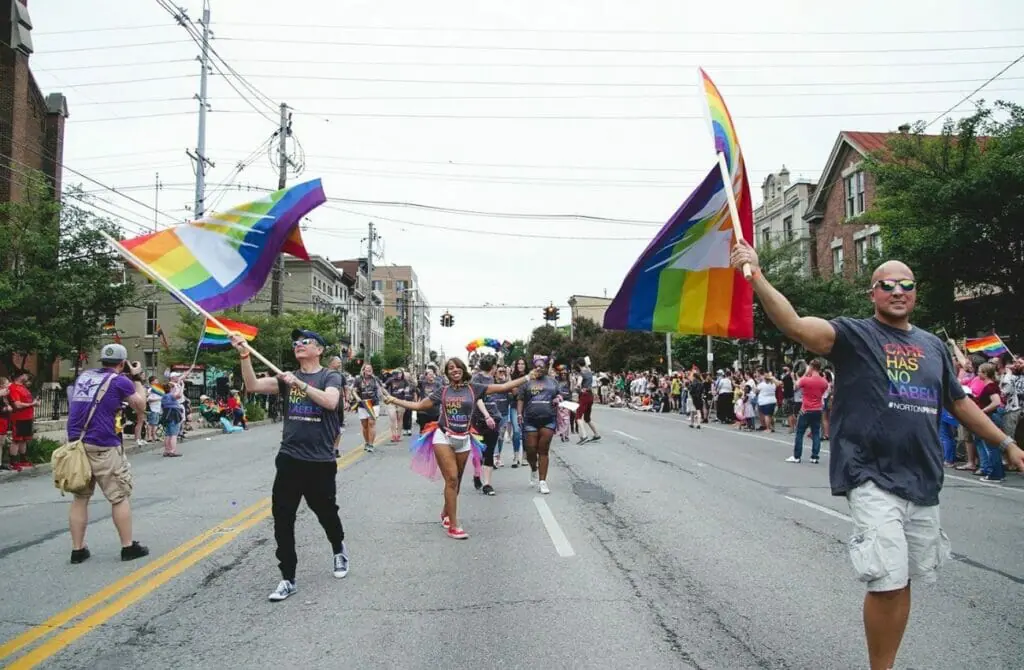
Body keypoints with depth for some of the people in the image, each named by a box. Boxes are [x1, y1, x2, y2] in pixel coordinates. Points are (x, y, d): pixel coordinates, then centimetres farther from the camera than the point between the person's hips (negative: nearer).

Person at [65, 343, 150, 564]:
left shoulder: (83, 376, 15)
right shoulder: (120, 380, -2)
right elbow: (140, 406, 10)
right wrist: (137, 379, 17)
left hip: (75, 443, 6)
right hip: (102, 446, -6)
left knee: (80, 497, 12)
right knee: (120, 496, 4)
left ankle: (78, 550, 14)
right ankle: (128, 547, 8)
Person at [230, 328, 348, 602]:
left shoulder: (330, 377, -2)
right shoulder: (287, 377, 10)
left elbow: (330, 402, -22)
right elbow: (253, 385, -4)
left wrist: (299, 384, -26)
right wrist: (244, 355, -16)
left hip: (320, 462, -3)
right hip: (289, 459, 3)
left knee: (326, 513, 13)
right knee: (282, 519, -1)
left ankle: (339, 550, 44)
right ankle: (288, 579, 9)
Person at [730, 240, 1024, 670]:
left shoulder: (933, 345, 14)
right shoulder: (854, 334, -3)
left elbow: (959, 403, 25)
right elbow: (796, 325, -21)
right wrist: (756, 277, -34)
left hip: (923, 481, 6)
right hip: (873, 478, -6)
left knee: (902, 582, 14)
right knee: (888, 582, -9)